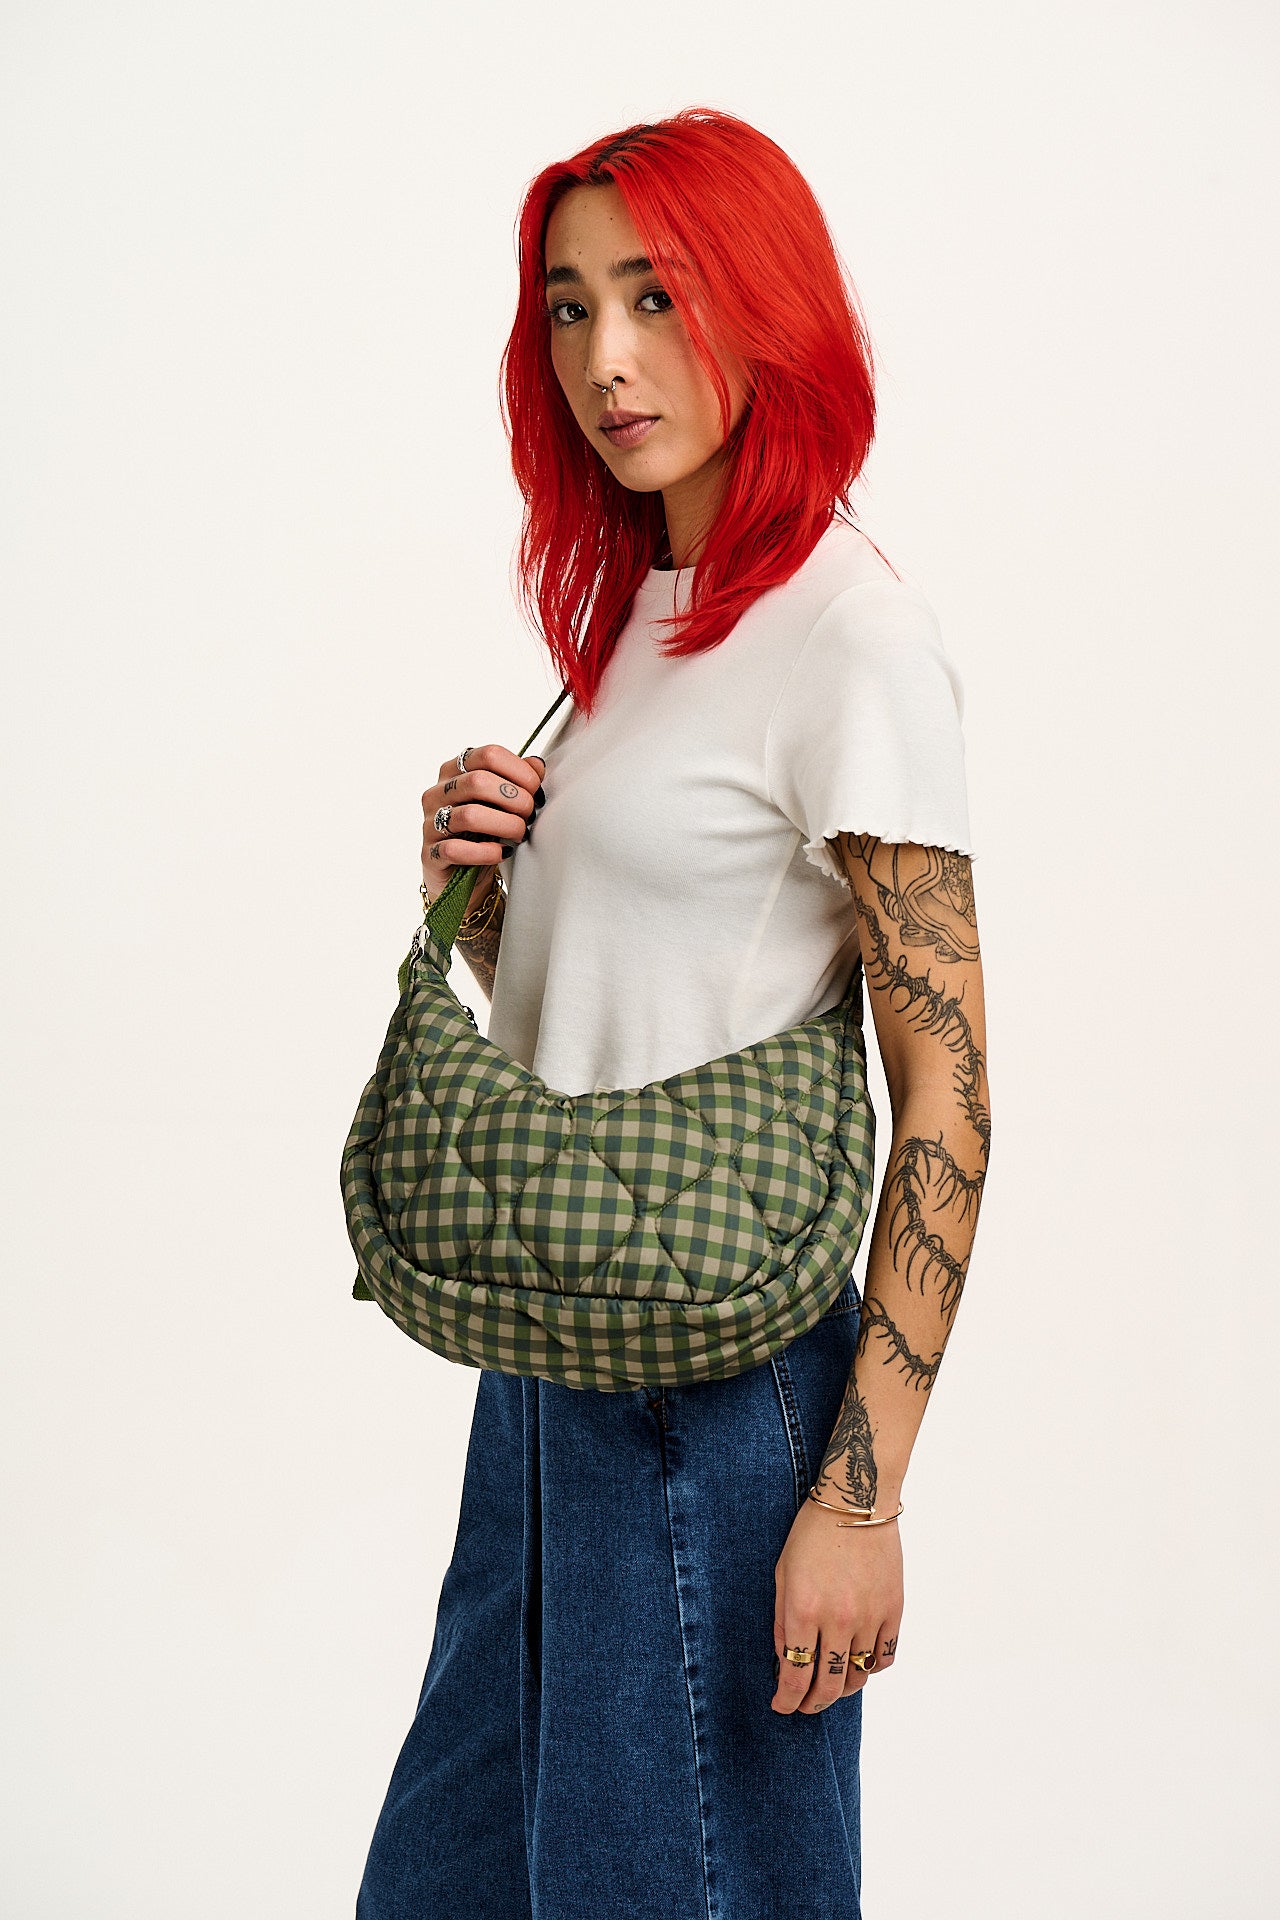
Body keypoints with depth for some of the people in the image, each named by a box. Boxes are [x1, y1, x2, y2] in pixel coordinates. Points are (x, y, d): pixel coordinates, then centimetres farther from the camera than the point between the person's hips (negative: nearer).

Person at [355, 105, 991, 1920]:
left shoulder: (851, 631, -15)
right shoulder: (632, 607, 11)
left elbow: (947, 1088, -18)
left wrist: (860, 1495, -19)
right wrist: (476, 884, -3)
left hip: (724, 1372, -8)